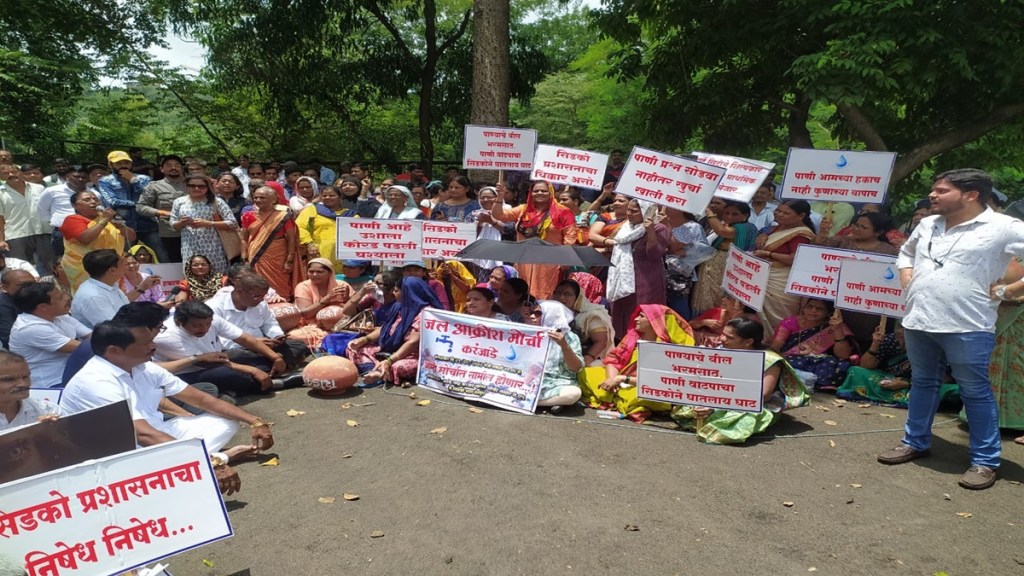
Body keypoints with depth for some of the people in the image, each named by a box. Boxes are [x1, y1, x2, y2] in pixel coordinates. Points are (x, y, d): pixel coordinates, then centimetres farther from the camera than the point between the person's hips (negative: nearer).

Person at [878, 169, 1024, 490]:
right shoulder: (927, 225, 10)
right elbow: (906, 252, 30)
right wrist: (907, 277, 13)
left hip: (967, 326, -6)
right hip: (918, 321, 6)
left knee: (975, 392, 3)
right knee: (922, 383, 17)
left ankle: (985, 461, 15)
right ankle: (915, 442, 31)